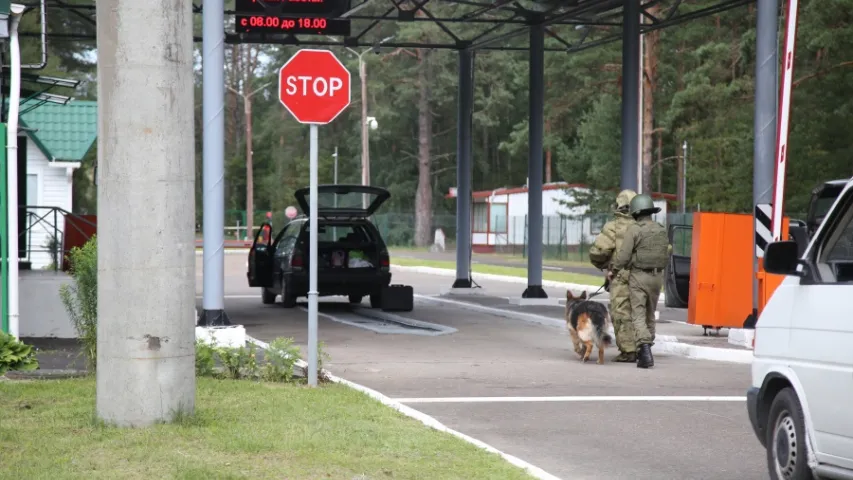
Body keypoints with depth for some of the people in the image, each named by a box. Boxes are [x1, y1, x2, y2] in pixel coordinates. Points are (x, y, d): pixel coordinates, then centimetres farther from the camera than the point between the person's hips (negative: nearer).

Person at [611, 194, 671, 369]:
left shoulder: (634, 229, -12)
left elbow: (623, 254, -14)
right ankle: (646, 350, 27)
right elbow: (667, 252, 9)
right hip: (657, 276, 6)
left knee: (638, 315, -6)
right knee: (650, 314, 18)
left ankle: (645, 350, -23)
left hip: (638, 276, -6)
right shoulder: (662, 230, 6)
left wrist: (615, 271, 2)